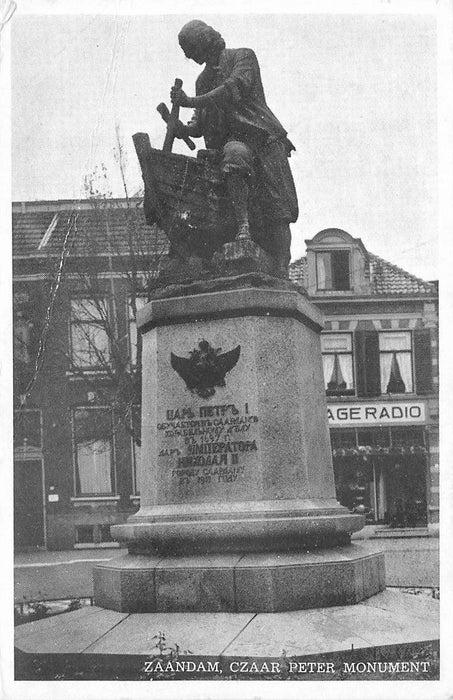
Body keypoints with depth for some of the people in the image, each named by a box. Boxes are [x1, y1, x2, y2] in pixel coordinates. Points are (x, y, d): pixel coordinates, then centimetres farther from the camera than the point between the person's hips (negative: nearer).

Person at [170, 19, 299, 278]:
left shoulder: (243, 57, 7)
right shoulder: (204, 80, 25)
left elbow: (234, 89, -13)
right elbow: (200, 124, 22)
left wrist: (191, 101, -17)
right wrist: (184, 129, -1)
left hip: (263, 135, -3)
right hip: (232, 140, 3)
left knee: (278, 212, -14)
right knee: (234, 156, -36)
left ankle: (281, 272, -17)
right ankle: (243, 224, -37)